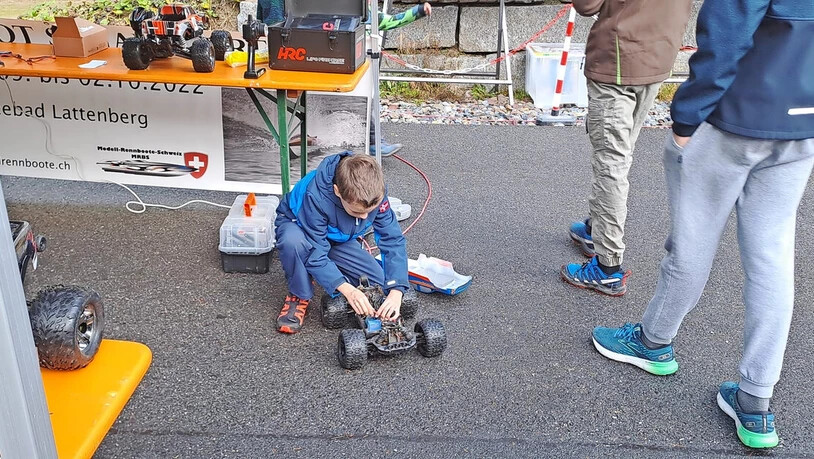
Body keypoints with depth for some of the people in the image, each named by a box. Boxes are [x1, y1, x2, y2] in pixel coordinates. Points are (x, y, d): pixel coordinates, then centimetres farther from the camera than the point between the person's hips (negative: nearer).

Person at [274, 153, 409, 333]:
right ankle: (299, 296, -13)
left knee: (379, 283, -15)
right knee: (293, 241, -42)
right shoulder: (316, 196, -41)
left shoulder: (375, 193, -29)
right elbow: (315, 254, -36)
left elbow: (393, 241, -26)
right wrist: (347, 290, -45)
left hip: (338, 239, 4)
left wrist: (396, 292, -37)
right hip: (298, 226, -3)